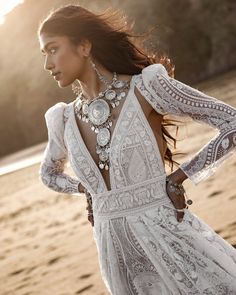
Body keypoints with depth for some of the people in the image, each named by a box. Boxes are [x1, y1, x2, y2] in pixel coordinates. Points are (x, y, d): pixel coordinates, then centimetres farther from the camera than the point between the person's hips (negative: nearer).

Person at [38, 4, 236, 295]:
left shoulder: (144, 88, -9)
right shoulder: (65, 120, 7)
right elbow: (49, 173, 28)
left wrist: (179, 177, -7)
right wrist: (88, 189, 9)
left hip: (167, 236, -4)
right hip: (114, 249, 5)